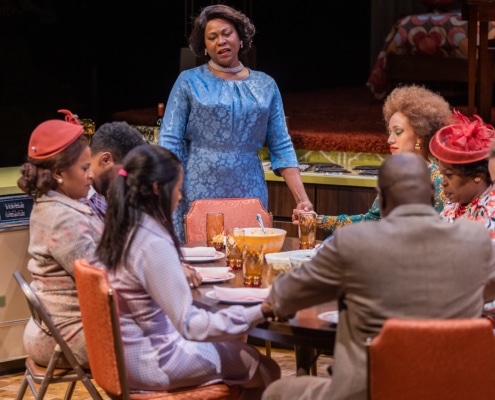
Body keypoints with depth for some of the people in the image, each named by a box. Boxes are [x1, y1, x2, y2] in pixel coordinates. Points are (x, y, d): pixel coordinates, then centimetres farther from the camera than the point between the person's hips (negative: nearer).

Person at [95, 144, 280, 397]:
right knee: (264, 370, 3)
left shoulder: (121, 230, 1)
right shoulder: (153, 244, -26)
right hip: (151, 362, -9)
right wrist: (261, 312, -26)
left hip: (123, 353, 9)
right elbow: (190, 325, -28)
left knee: (231, 344, 23)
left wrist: (178, 274, 33)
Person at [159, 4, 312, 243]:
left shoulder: (265, 86, 9)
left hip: (250, 194, 2)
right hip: (198, 194, -2)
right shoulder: (189, 82, 2)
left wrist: (302, 200, -2)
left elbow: (282, 149, 7)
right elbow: (169, 143, -2)